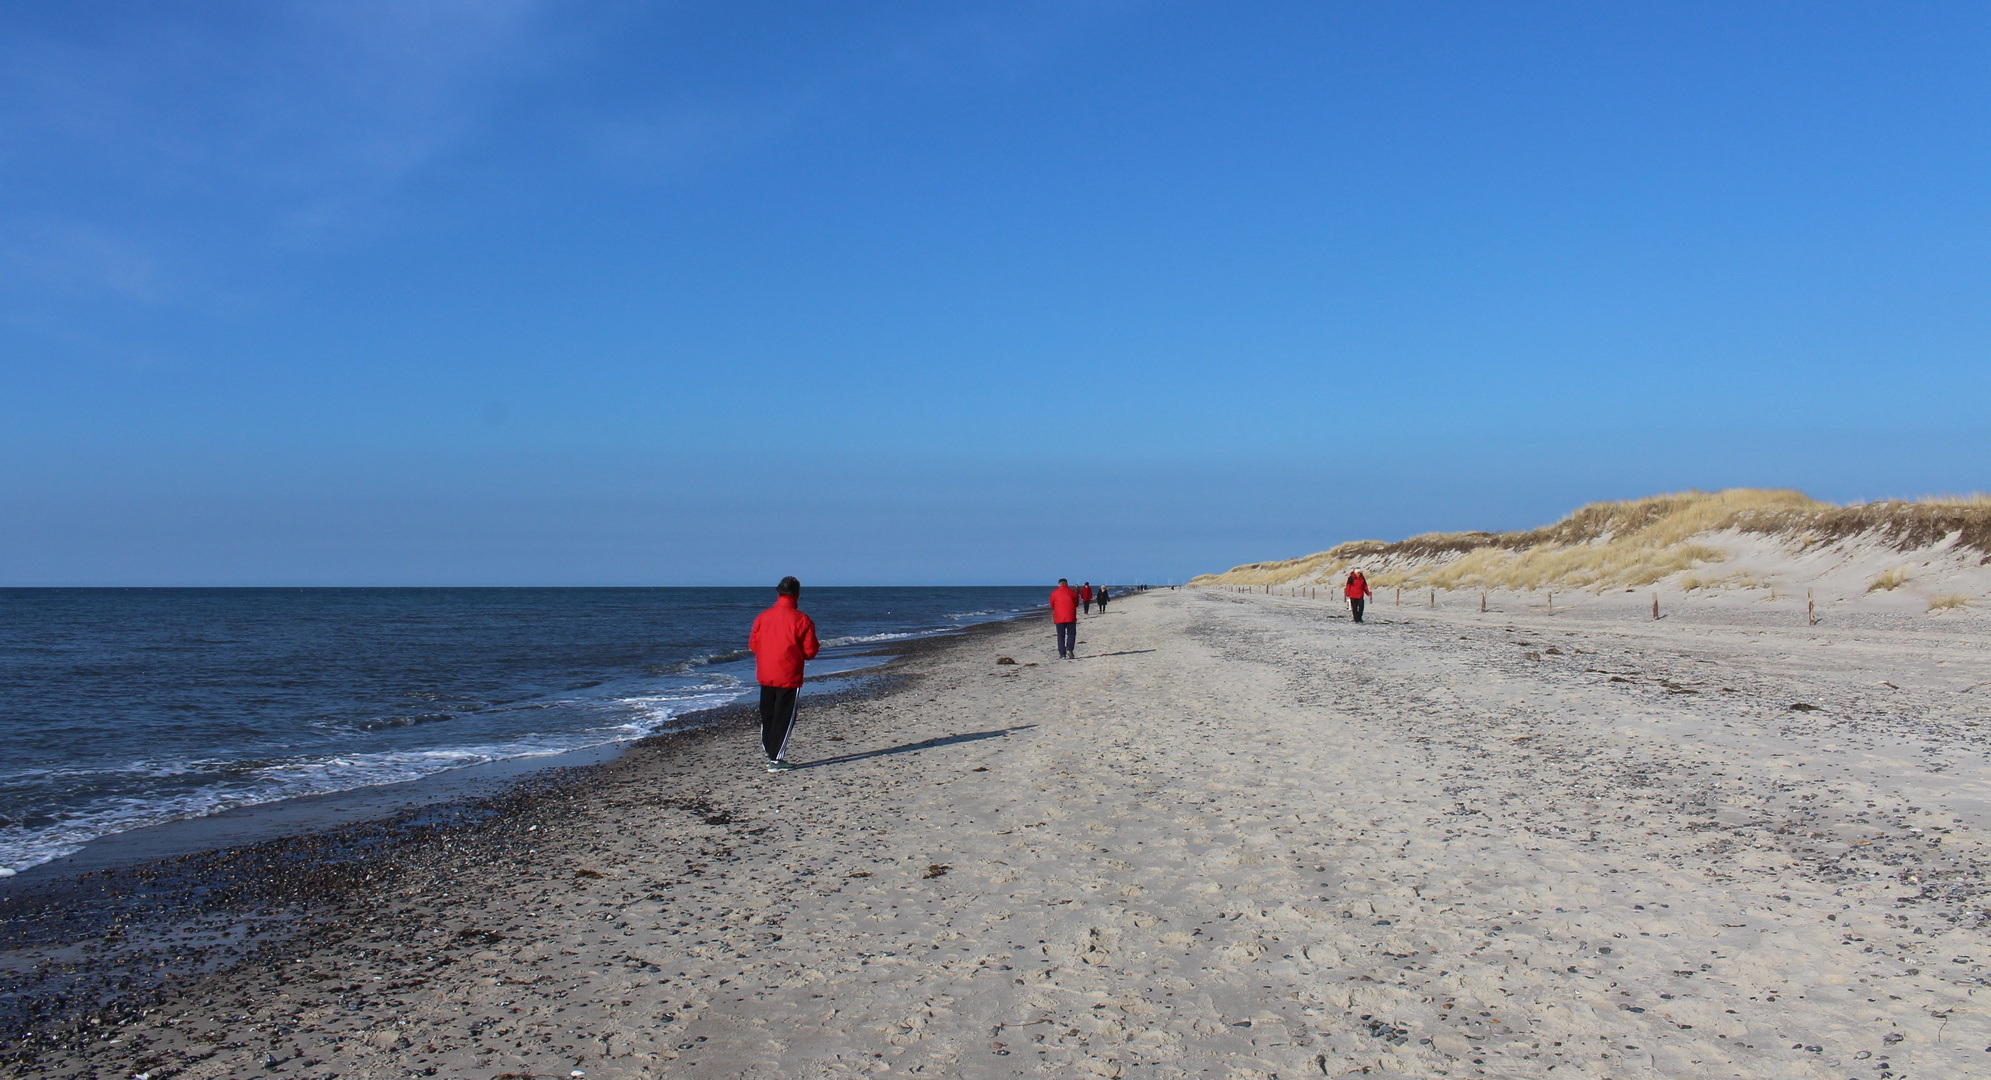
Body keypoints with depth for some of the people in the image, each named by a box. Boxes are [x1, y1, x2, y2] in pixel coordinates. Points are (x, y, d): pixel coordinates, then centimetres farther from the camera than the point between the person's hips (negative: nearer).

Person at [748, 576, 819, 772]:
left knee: (767, 715, 17)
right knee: (784, 717, 2)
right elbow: (810, 652, -8)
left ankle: (771, 753, 27)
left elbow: (753, 645, 8)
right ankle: (776, 759, 1)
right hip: (789, 676, -4)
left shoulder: (762, 617, 0)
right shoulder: (802, 620, -12)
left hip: (765, 675, 4)